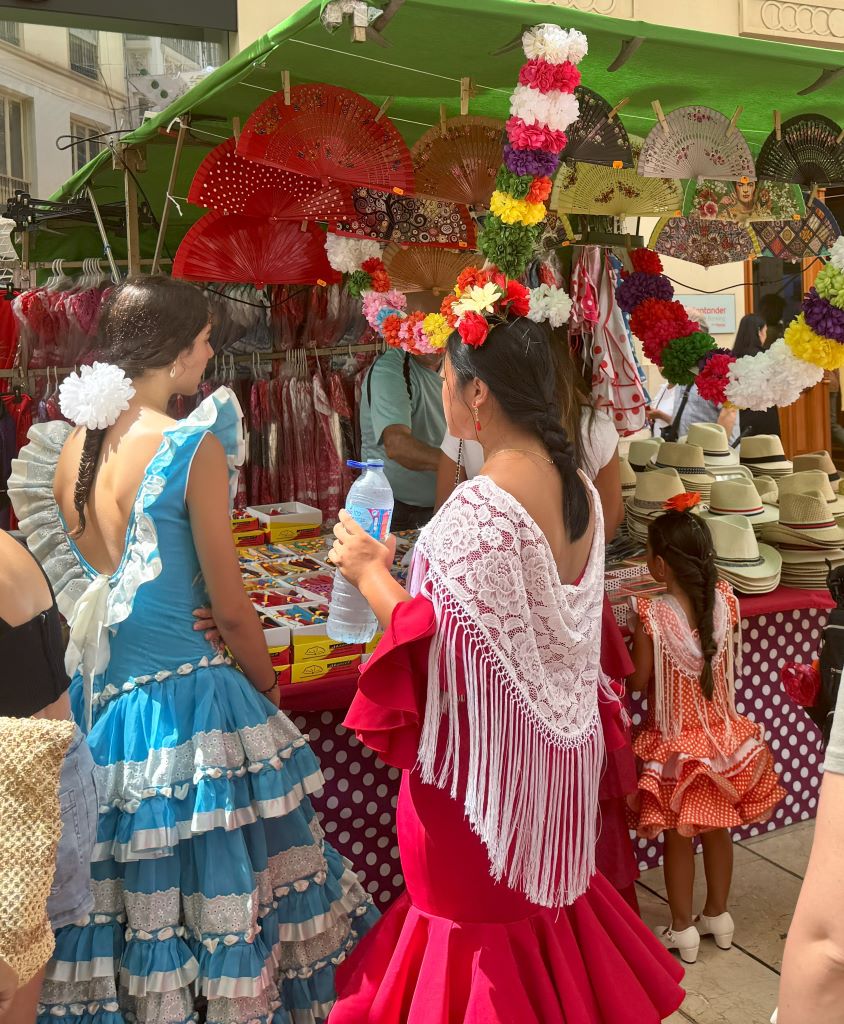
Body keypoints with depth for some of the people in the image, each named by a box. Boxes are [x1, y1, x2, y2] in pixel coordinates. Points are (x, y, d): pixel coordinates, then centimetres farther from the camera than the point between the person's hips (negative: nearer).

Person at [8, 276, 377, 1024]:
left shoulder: (69, 443, 2)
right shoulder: (194, 444, -16)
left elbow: (68, 580, 11)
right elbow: (230, 608, -11)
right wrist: (267, 685, 3)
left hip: (93, 699, 7)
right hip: (181, 702, -6)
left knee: (120, 894, 20)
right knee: (217, 896, 10)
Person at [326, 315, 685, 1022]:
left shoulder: (483, 505, -25)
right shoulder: (580, 489, 1)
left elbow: (446, 650, -23)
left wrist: (371, 574, -9)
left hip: (482, 756, -8)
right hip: (556, 747, 8)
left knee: (477, 922, 11)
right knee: (537, 903, 25)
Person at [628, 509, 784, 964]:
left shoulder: (652, 616, -24)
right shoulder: (725, 601, -12)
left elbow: (638, 681, -14)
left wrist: (637, 636, 1)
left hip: (674, 743, -4)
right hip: (722, 735, 4)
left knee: (677, 837, 12)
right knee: (718, 829, 21)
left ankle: (682, 930, 25)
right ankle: (718, 915, 37)